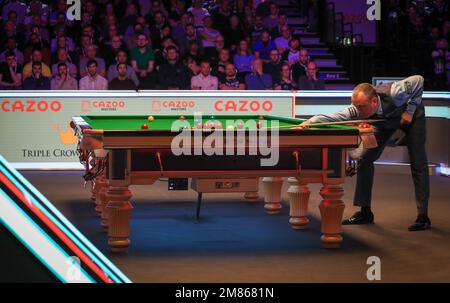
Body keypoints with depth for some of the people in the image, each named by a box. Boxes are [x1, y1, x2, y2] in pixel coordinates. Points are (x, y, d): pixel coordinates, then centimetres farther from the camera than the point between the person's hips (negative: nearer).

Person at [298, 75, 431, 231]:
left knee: (418, 164, -11)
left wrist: (410, 110, -29)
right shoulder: (356, 111, -34)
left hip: (412, 115, -4)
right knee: (365, 159, -6)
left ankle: (423, 217, -5)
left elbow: (419, 79, -27)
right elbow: (334, 117, -48)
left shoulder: (394, 93, -43)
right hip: (384, 121, 4)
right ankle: (365, 212, 1)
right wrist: (311, 121, -66)